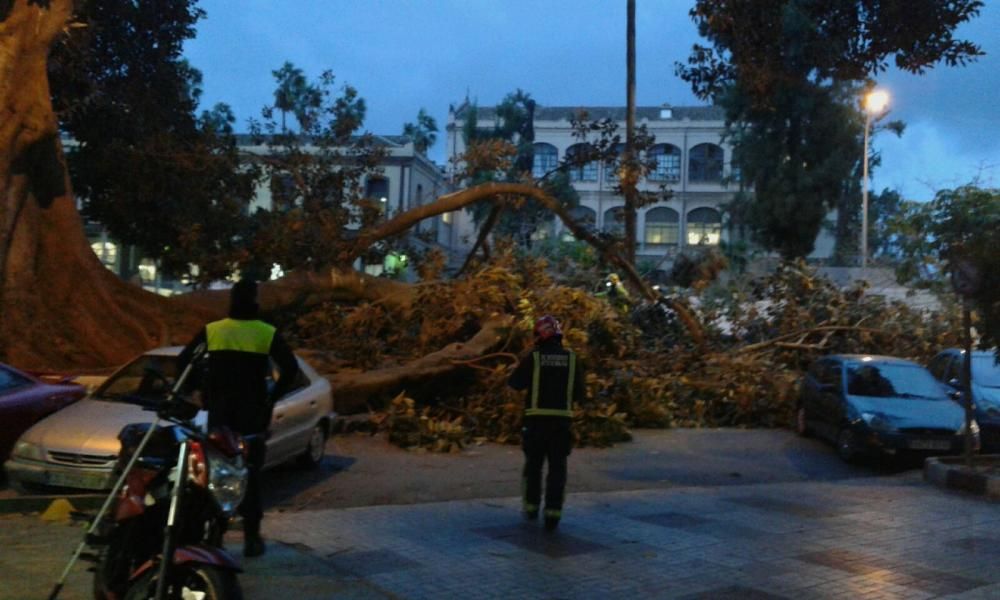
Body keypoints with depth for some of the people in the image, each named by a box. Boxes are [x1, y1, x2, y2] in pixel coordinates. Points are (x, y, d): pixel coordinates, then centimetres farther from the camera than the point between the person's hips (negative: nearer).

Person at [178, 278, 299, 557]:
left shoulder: (211, 330, 1)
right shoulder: (268, 334, -3)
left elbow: (184, 361, -1)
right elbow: (290, 368, -10)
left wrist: (201, 393, 9)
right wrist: (273, 397, 1)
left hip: (218, 411, 1)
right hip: (252, 413, -1)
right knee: (250, 475, 6)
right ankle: (252, 537, 6)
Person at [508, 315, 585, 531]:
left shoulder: (533, 358, -4)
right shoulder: (572, 359, 1)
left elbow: (514, 383, 3)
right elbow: (580, 393, 4)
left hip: (537, 419, 0)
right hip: (562, 419, 0)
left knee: (533, 464, 16)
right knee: (557, 468, 4)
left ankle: (531, 508, 24)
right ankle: (552, 514, -3)